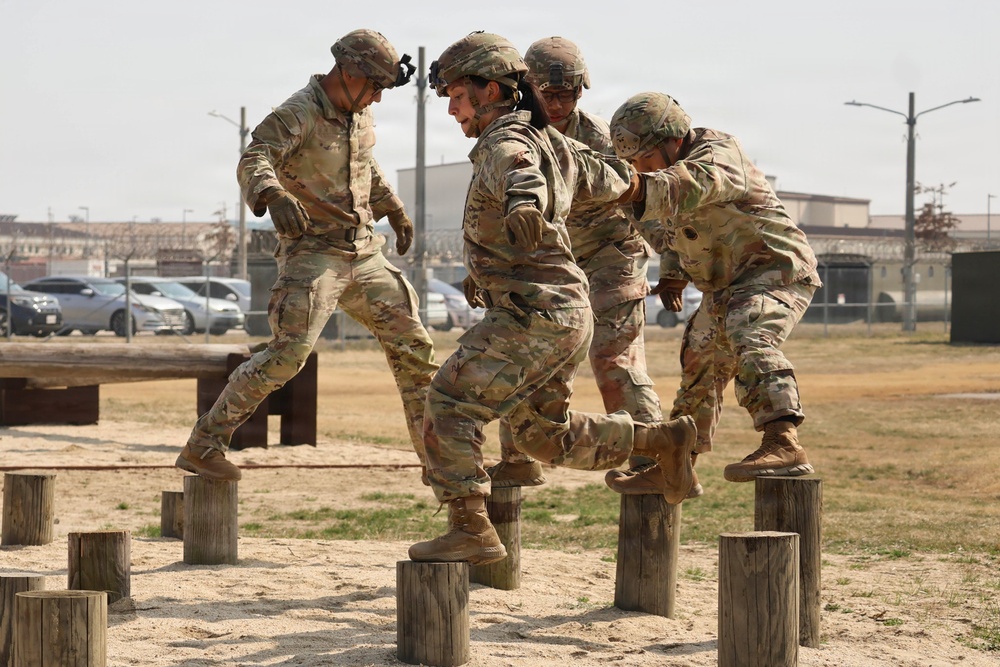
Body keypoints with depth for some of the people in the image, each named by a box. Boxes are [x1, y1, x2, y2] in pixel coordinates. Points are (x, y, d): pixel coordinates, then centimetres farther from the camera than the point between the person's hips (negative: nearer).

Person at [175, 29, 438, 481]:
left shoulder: (359, 113, 9)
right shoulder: (298, 115, -16)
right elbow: (253, 162, -34)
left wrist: (394, 209, 36)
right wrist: (273, 196, -54)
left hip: (363, 253, 8)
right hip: (313, 253, -8)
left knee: (413, 344, 9)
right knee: (289, 351, -21)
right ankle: (202, 447, -13)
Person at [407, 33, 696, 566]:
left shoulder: (504, 145, -13)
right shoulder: (550, 142, 15)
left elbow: (524, 176, -36)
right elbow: (608, 180, 31)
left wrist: (524, 206, -53)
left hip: (534, 315, -10)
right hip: (568, 314, 10)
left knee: (449, 406, -9)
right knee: (545, 435, 20)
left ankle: (471, 531, -11)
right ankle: (664, 440, 21)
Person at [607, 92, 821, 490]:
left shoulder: (717, 153, -21)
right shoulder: (669, 169, 8)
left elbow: (694, 185, -46)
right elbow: (672, 228, 24)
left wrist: (641, 189, -64)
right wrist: (672, 274, 7)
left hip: (775, 269, -10)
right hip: (726, 286, 10)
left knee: (749, 340, -35)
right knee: (699, 368, 18)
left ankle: (784, 444, -49)